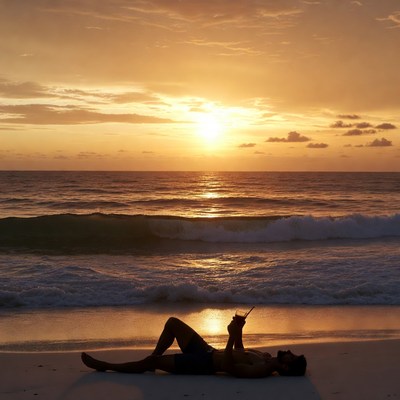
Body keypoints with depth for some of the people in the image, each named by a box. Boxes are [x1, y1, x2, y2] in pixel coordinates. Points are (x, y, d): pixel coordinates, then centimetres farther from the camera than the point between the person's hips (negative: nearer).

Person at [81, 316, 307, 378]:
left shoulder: (263, 370, -24)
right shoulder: (265, 356, 5)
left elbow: (229, 367, -33)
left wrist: (232, 336, -36)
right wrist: (238, 332, 11)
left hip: (204, 364, -9)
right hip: (207, 351, 9)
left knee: (152, 362, -12)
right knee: (173, 323, 9)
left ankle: (105, 366, 5)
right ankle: (152, 360, 18)